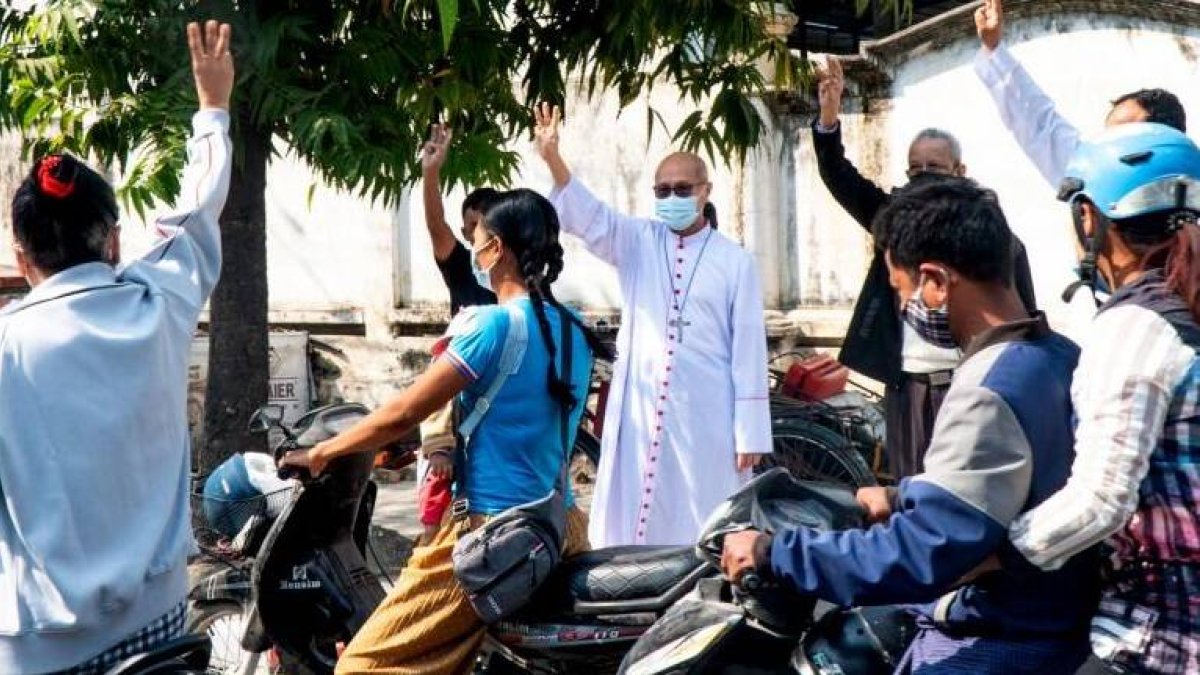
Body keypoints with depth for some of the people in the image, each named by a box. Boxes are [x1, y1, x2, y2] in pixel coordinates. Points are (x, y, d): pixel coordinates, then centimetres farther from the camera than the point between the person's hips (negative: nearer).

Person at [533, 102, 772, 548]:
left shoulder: (735, 261, 1)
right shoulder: (637, 242, 6)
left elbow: (749, 348, 0)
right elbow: (587, 218, -12)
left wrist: (750, 432, -4)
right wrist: (553, 160, -30)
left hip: (705, 415, -1)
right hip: (639, 409, 2)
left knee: (701, 529, 3)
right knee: (631, 523, 4)